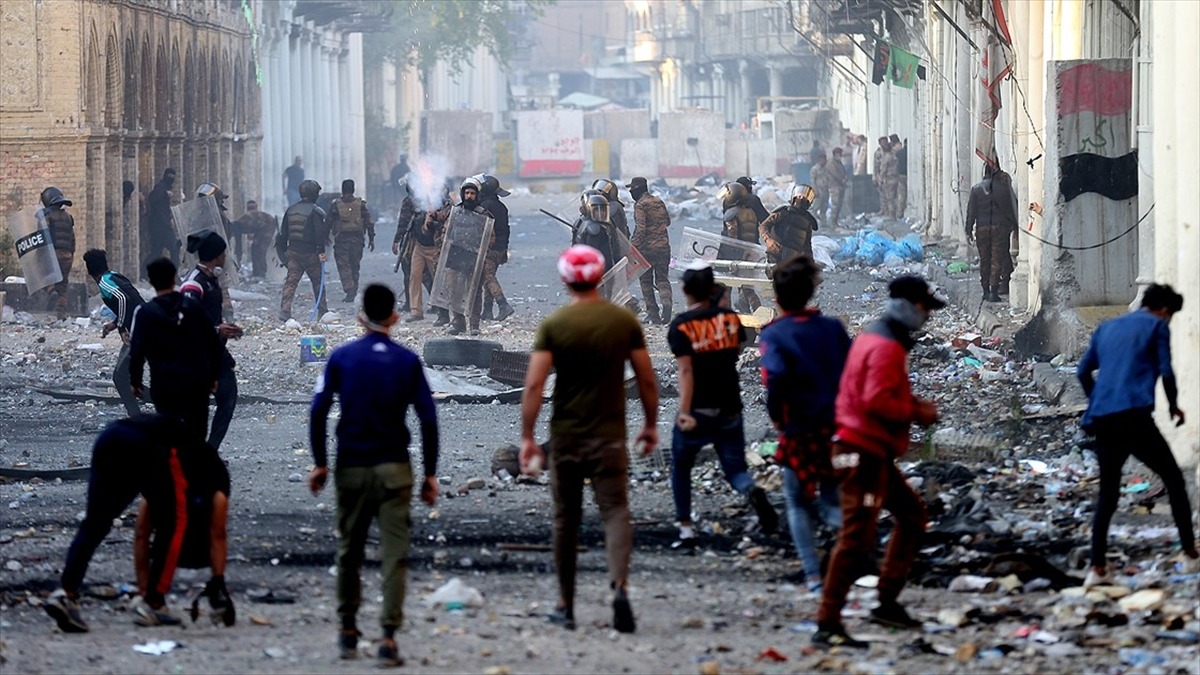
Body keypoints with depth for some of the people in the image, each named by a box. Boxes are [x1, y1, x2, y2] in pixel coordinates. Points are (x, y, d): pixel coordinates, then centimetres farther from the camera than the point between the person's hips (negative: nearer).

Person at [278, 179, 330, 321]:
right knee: (318, 282, 9)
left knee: (291, 281, -1)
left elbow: (283, 233, 13)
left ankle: (285, 310, -15)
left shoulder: (290, 210, 10)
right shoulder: (315, 211, -9)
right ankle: (323, 312, 16)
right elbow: (320, 233, -17)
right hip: (310, 253, -4)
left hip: (293, 252, 4)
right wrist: (321, 251, -14)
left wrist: (283, 252, 19)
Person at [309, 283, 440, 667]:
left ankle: (348, 632, 22)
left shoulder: (341, 358, 0)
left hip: (351, 468, 1)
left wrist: (319, 462, 4)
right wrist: (430, 473, 4)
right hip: (394, 469, -1)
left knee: (349, 551, 14)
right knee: (394, 553, -2)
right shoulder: (407, 361, 0)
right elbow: (427, 418, -2)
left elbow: (318, 411, -5)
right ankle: (389, 637, -11)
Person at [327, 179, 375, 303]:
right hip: (357, 240, 2)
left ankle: (349, 291, -14)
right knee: (355, 266, 15)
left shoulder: (336, 205, -3)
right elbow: (369, 222, 1)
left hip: (341, 240, -2)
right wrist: (371, 239, 7)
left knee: (344, 266, -1)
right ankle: (354, 292, 20)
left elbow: (329, 223, 1)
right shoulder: (360, 204, 1)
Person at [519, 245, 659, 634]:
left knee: (566, 519, 11)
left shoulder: (553, 325, -6)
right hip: (609, 436, 0)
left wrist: (527, 437, -7)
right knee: (615, 511, -2)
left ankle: (566, 606, 18)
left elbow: (534, 385, -12)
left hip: (565, 435, 0)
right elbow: (647, 380, 2)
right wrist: (650, 424, 15)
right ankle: (620, 586, -27)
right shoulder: (624, 321, -1)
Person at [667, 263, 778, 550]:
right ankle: (753, 493, -28)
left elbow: (685, 371, -18)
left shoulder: (680, 326, -9)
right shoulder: (731, 319, 4)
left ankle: (686, 530, 13)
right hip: (730, 409, 3)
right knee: (735, 469, 6)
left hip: (697, 411, -3)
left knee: (681, 468, 17)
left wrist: (685, 412, -23)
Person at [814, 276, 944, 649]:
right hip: (864, 453, -11)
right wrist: (916, 413, -13)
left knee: (911, 515, 21)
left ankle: (888, 603, 22)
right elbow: (876, 402, -26)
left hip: (872, 452, 11)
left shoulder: (873, 338, 16)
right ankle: (827, 625, -15)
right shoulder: (887, 348, -17)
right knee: (856, 538, -13)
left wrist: (913, 403, 8)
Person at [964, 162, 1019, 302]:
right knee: (997, 260, -2)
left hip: (982, 228, 2)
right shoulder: (1004, 187, -3)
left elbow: (971, 211, 3)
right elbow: (1012, 208, 1)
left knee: (984, 260, 11)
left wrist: (969, 231, 7)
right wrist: (1014, 225, 12)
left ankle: (986, 290, 12)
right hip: (1000, 227, -2)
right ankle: (994, 291, -9)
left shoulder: (976, 189, 2)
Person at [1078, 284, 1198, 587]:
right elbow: (1166, 371, -1)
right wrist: (1173, 405, 14)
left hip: (1102, 421, 5)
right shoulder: (1157, 326, 7)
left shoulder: (1107, 328, 23)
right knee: (1173, 479, 9)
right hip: (1135, 417, -5)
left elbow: (1083, 371, 22)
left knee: (1107, 494, 11)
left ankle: (1097, 568, 2)